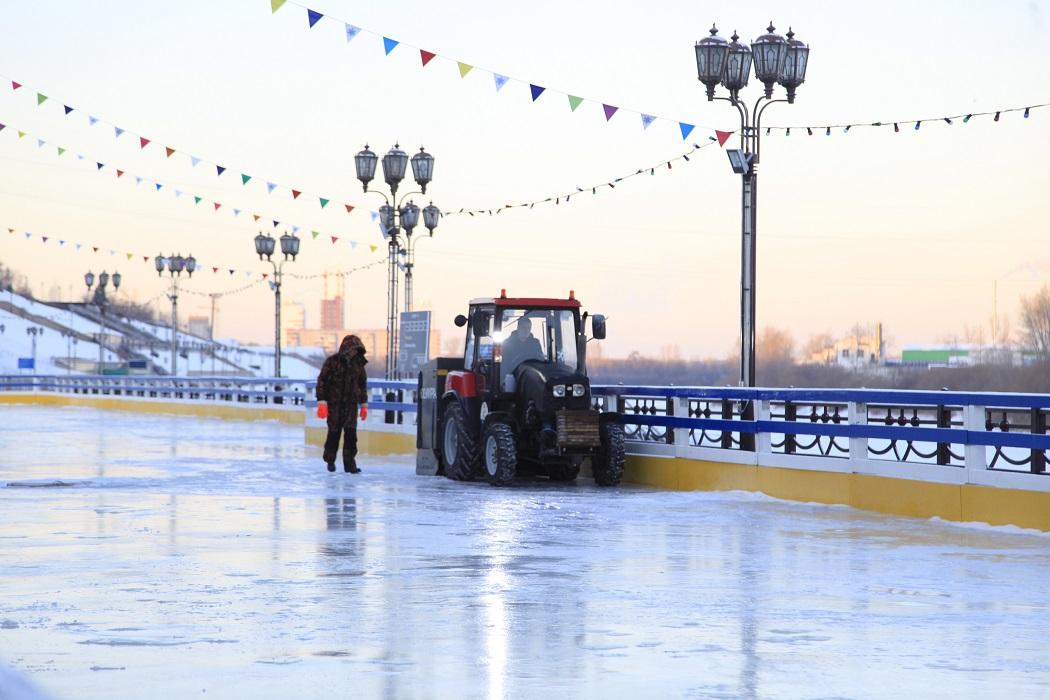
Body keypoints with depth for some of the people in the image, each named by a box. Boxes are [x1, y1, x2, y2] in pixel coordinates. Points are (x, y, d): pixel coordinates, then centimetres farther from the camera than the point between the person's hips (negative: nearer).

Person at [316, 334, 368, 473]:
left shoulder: (358, 363, 4)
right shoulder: (332, 362, -8)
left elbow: (363, 383, 15)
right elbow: (322, 381, -6)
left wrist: (364, 404, 13)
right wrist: (321, 401, -11)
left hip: (351, 403, 3)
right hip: (334, 403, -3)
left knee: (351, 433, -7)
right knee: (334, 432, 2)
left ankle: (350, 462, -1)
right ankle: (330, 460, 21)